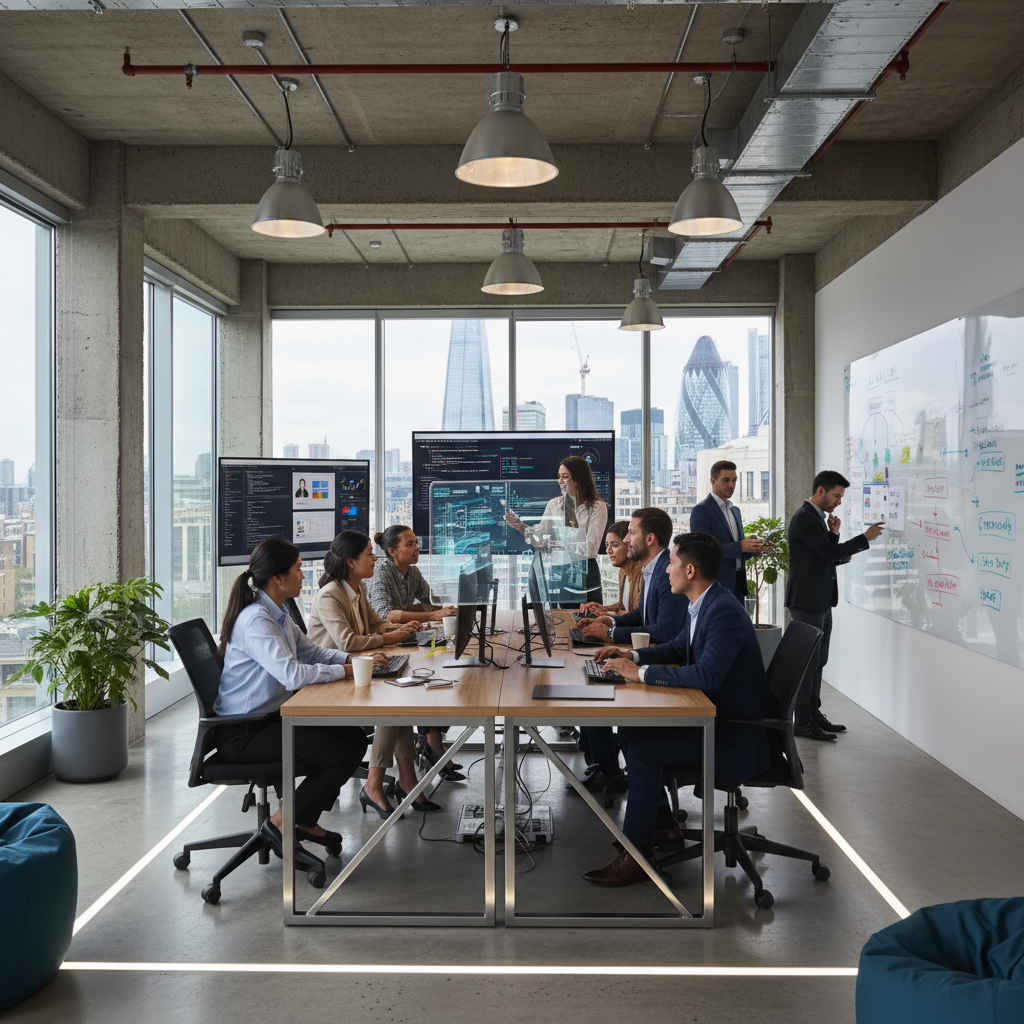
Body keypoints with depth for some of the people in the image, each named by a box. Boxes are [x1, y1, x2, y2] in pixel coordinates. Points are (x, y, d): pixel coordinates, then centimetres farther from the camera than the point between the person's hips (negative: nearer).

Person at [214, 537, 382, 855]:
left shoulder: (278, 615, 10)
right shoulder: (255, 620, -22)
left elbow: (311, 651, 20)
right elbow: (291, 674, -29)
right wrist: (344, 671, -19)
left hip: (271, 716, 10)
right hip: (242, 733, -10)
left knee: (354, 738, 4)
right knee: (341, 756, -17)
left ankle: (306, 821, 16)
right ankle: (280, 822, 1)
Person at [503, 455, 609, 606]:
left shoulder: (597, 507, -3)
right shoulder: (554, 504, 10)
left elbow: (590, 548, -13)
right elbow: (540, 540, 5)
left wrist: (557, 543, -16)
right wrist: (521, 527, -11)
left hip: (585, 573, -3)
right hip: (556, 572, 3)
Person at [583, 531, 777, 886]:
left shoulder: (724, 611, -25)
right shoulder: (701, 605, 7)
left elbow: (706, 675, -35)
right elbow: (678, 648, 23)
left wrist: (641, 672, -26)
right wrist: (630, 655, 7)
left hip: (736, 734, -10)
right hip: (713, 715, 10)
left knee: (642, 748, -19)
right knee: (630, 729, 8)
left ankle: (637, 853, -6)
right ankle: (662, 826, 20)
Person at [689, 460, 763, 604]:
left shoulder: (735, 510, 19)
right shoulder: (701, 510, -7)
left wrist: (754, 548, 1)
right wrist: (740, 546, -22)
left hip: (737, 586, 7)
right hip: (716, 586, -7)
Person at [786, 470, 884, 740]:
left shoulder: (818, 517, 16)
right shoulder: (804, 518, -16)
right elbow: (829, 552, -21)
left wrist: (834, 533, 1)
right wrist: (865, 538, -17)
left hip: (822, 600, 10)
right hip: (807, 600, -10)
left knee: (818, 659, 14)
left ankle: (814, 714, 23)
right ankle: (802, 722, 0)